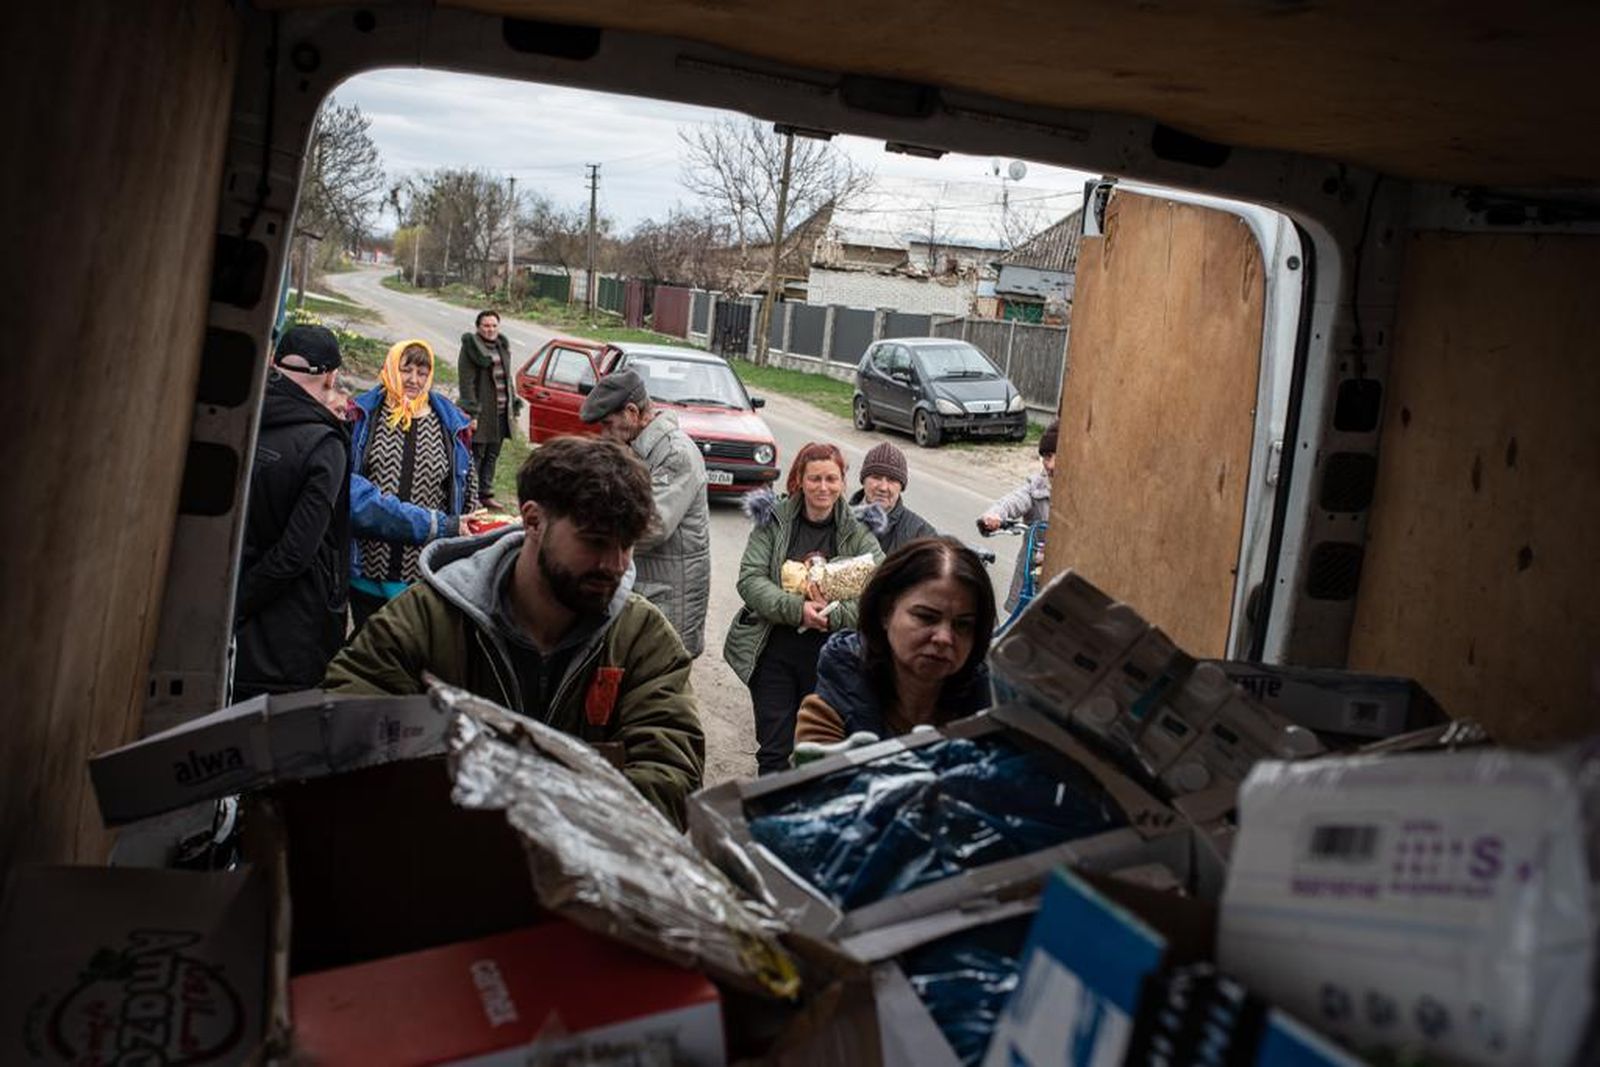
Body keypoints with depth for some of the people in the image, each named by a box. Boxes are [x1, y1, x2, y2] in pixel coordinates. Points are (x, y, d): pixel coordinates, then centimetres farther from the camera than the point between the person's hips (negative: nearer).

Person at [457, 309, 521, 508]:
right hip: (482, 412, -7)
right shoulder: (471, 349, -9)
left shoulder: (502, 347, 15)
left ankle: (486, 493, 21)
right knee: (476, 455, -3)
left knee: (492, 456, 12)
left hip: (501, 413, 7)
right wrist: (471, 413, -20)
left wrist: (514, 405, 14)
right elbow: (466, 383, -14)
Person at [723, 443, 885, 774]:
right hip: (774, 650, 0)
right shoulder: (773, 520, -1)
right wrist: (797, 608, -23)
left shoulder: (857, 532, -1)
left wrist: (833, 614, -25)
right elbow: (750, 579, -10)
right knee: (774, 749, 3)